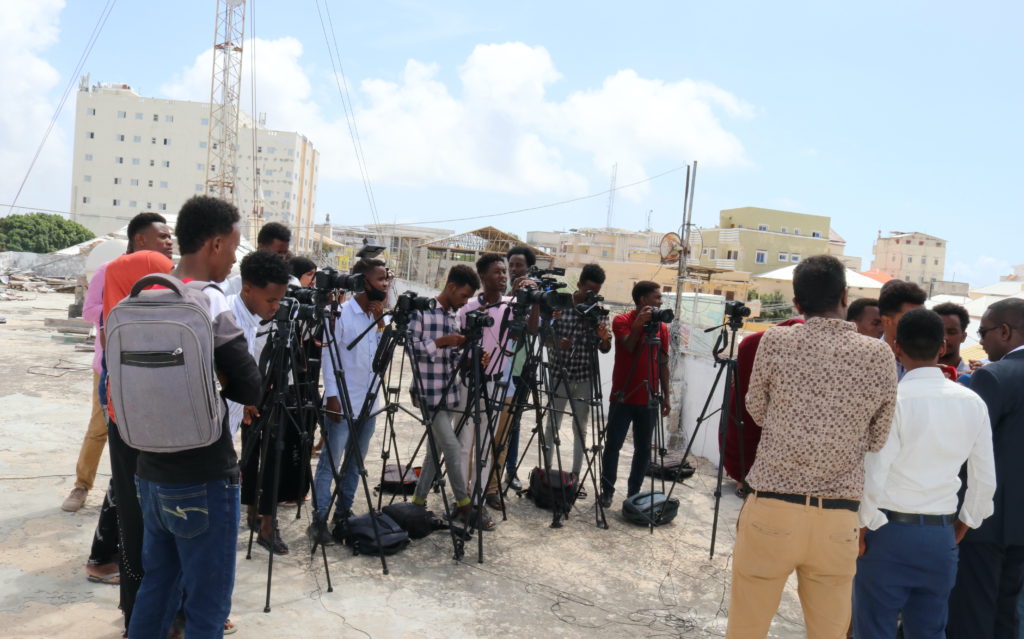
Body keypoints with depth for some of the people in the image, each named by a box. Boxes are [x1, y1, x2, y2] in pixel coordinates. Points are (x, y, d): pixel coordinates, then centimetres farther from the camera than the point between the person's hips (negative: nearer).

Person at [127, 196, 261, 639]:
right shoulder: (211, 303, -17)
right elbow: (251, 389, -16)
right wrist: (212, 380, 3)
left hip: (150, 472, 8)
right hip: (203, 480, -8)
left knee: (156, 589, 20)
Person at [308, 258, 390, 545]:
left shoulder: (378, 315, 10)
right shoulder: (341, 313, -9)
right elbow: (328, 356, -11)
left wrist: (381, 323, -6)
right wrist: (331, 397, -15)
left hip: (368, 403, 7)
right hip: (341, 403, -7)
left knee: (355, 463, 13)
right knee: (329, 463, -3)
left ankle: (344, 512, 24)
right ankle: (319, 520, 4)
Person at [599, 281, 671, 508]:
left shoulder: (662, 327, 8)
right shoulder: (622, 321, -2)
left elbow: (663, 364, 9)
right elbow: (629, 347, -18)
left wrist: (666, 396, 7)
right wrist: (639, 324, -23)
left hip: (648, 399, 3)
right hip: (623, 397, -3)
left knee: (643, 448, 6)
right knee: (613, 445, 1)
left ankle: (634, 494, 18)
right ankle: (607, 491, 15)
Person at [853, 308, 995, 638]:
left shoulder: (893, 399, -15)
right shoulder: (973, 402, 0)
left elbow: (875, 474, -17)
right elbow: (985, 479, 5)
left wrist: (863, 526, -4)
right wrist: (963, 525, 19)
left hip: (889, 531, -5)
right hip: (942, 535, 5)